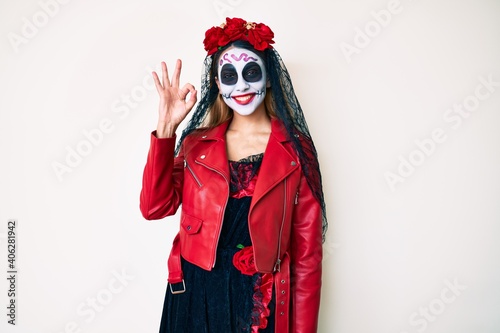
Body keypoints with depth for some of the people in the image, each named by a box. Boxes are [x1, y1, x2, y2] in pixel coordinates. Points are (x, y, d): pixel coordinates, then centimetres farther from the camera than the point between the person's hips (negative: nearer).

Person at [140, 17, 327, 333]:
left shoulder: (295, 150, -8)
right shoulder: (197, 143, 1)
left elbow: (307, 252, -7)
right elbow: (154, 207, -11)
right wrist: (166, 127, -16)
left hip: (259, 300, -2)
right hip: (194, 295, 3)